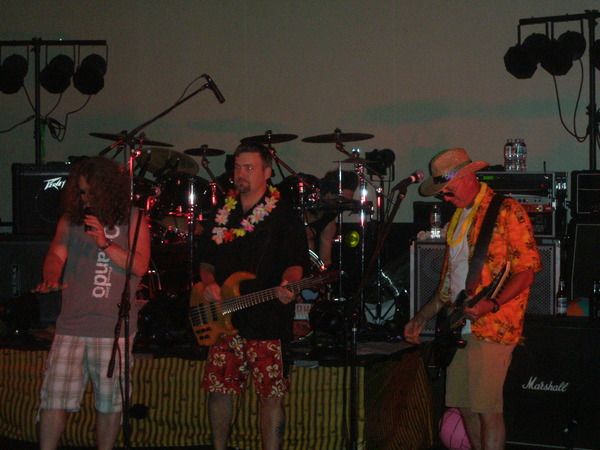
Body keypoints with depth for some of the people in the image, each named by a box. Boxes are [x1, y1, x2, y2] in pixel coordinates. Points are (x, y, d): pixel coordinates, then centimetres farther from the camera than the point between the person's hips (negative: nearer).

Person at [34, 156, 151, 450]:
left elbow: (140, 266, -4)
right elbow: (56, 254, 0)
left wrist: (105, 243, -15)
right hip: (71, 325, 2)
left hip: (114, 328, -1)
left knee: (110, 402, 5)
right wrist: (51, 279, -22)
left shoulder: (132, 220, 4)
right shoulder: (70, 220, 11)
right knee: (54, 398, -3)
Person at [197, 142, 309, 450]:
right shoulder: (222, 214, 14)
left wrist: (287, 284, -29)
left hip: (267, 320, -5)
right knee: (218, 390, 10)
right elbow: (206, 258, 20)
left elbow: (296, 263, -8)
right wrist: (209, 283, 0)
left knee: (271, 396, -2)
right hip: (223, 320, 5)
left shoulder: (283, 215, -1)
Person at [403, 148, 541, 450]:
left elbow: (527, 268, -12)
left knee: (486, 408, -10)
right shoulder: (458, 218, 19)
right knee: (464, 405, 10)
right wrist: (422, 317, 18)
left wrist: (492, 304, -24)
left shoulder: (507, 212, -7)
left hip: (491, 328, -8)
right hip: (458, 326, 8)